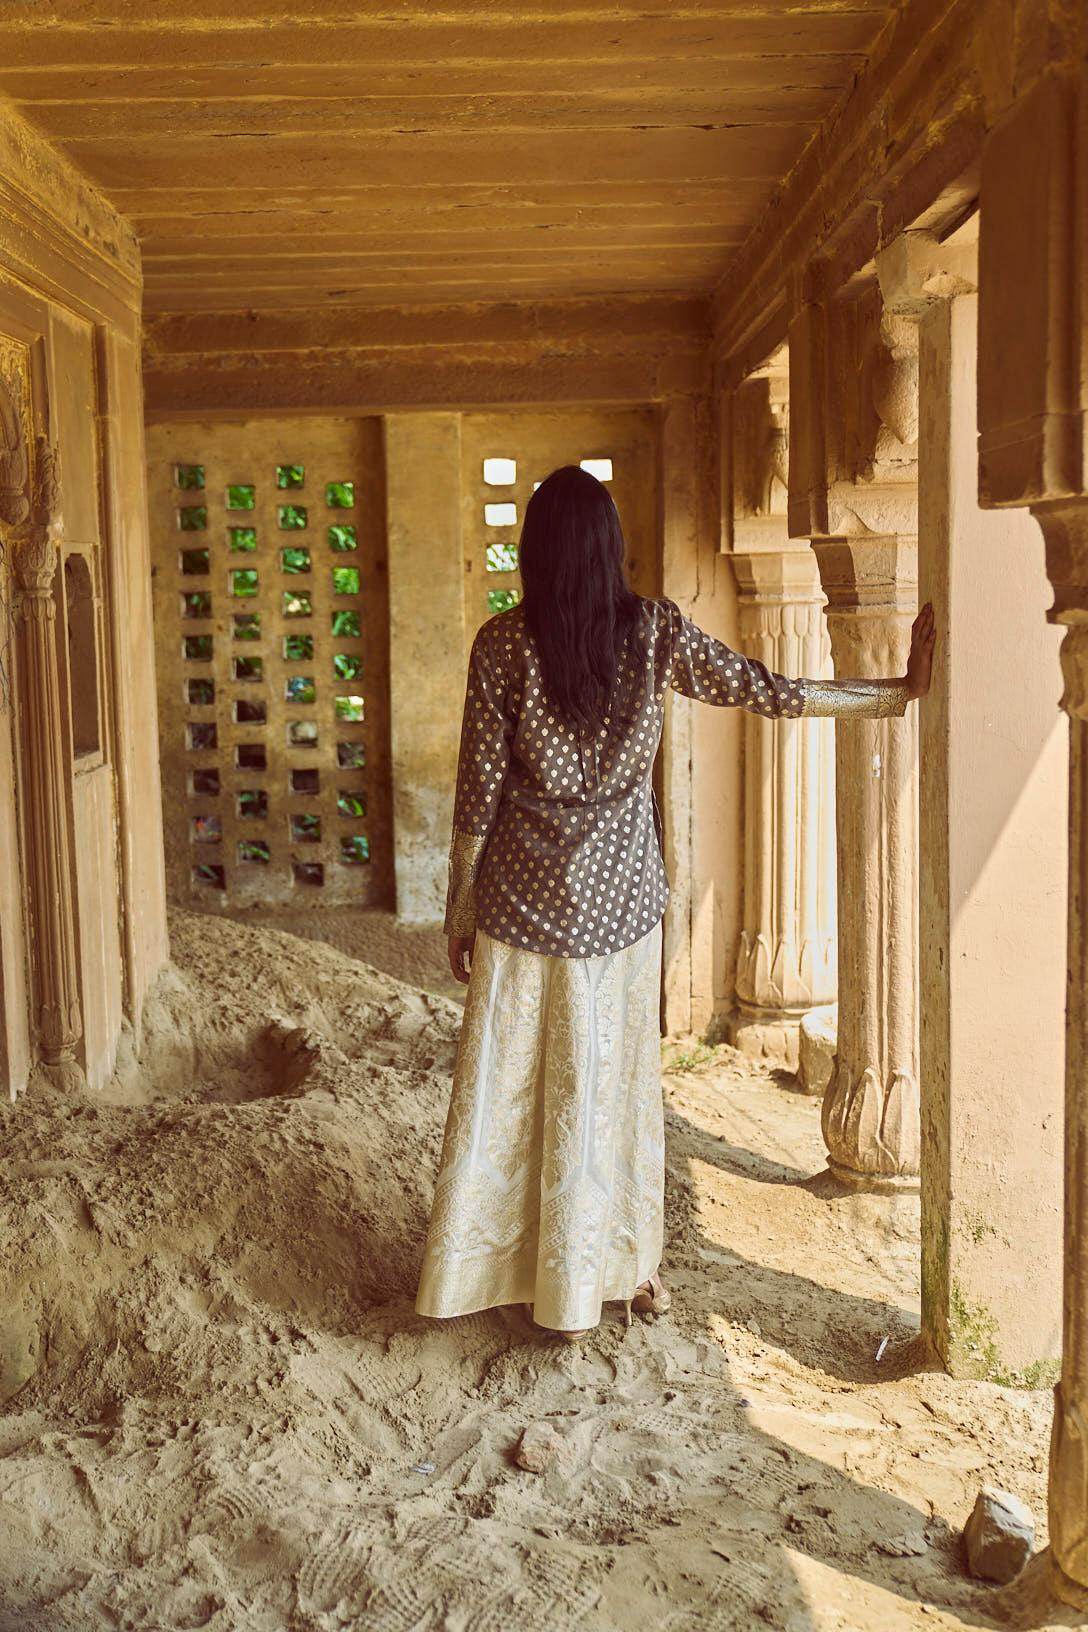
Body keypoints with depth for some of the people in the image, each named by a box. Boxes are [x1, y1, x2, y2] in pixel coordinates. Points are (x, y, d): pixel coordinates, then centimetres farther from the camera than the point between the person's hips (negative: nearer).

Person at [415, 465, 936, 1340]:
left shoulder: (503, 643, -10)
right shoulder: (656, 632, -7)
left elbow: (478, 791, -7)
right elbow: (770, 693, -4)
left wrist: (458, 910, 3)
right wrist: (902, 691, 5)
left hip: (523, 899, -1)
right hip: (620, 898, 1)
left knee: (506, 1085, 10)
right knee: (616, 1082, 13)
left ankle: (496, 1268, 22)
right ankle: (625, 1270, 26)